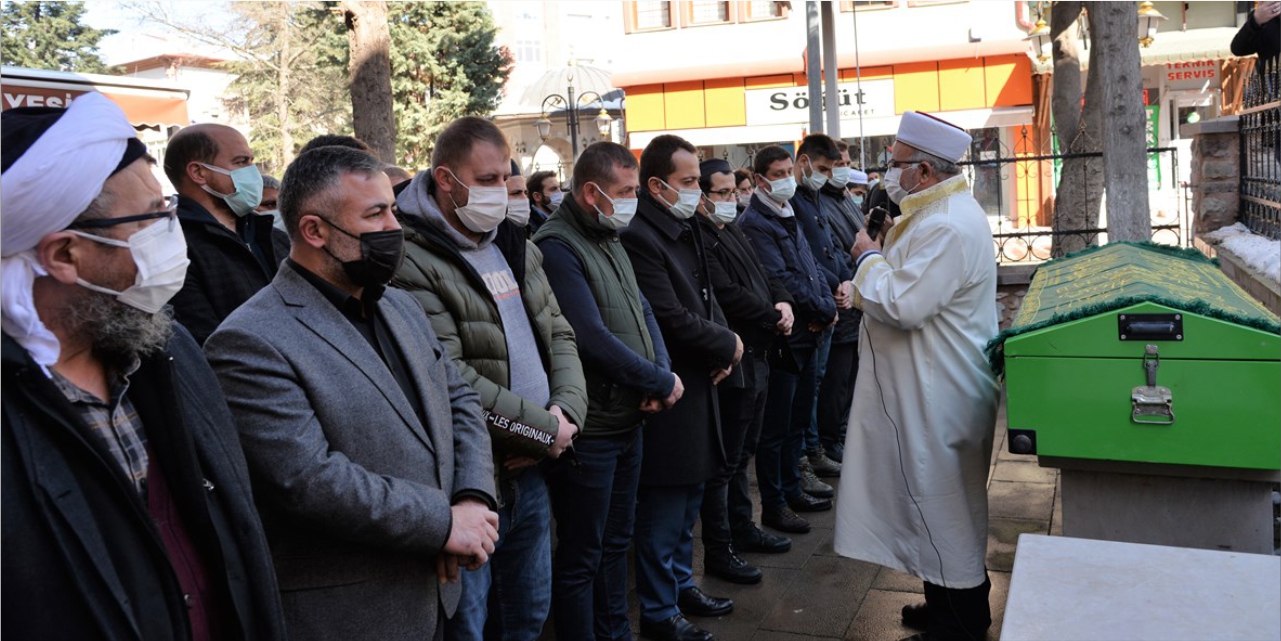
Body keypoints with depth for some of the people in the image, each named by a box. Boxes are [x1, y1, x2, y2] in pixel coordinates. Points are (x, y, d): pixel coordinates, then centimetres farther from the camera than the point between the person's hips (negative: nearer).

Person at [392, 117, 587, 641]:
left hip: (531, 471, 8)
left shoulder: (515, 247, 12)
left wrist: (567, 411, -6)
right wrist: (546, 431, -15)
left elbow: (559, 335, 13)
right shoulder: (413, 263, -15)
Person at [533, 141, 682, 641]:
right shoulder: (557, 248, -17)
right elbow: (593, 340, -24)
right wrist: (662, 383, -14)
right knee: (581, 557, 5)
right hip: (590, 429, -9)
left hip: (629, 420, 9)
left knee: (616, 541, 22)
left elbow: (643, 312, 12)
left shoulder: (609, 240, 12)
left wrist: (661, 376, -6)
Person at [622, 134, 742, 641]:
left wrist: (722, 347, -2)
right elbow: (673, 320, -23)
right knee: (663, 509, 4)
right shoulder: (639, 238, -20)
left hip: (699, 386, 9)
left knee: (688, 501, 21)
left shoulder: (686, 230, 10)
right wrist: (728, 345, -9)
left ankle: (681, 585, 38)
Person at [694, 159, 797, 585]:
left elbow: (764, 278, 19)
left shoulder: (733, 233, 16)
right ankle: (718, 550, 9)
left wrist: (783, 302, -3)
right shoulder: (700, 238, -16)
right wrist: (774, 316, -11)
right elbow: (727, 294, -23)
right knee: (724, 461, -1)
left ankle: (742, 529, 34)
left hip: (755, 358, 10)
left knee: (742, 454, 20)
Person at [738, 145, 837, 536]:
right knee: (776, 427, 0)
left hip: (807, 334, 9)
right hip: (781, 338, -9)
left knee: (797, 420, 18)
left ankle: (791, 491, 31)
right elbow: (781, 281, -19)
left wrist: (828, 307, -2)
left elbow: (811, 269, 14)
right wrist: (822, 309, -11)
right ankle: (773, 505, 11)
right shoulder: (755, 223, -13)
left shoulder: (789, 218, 16)